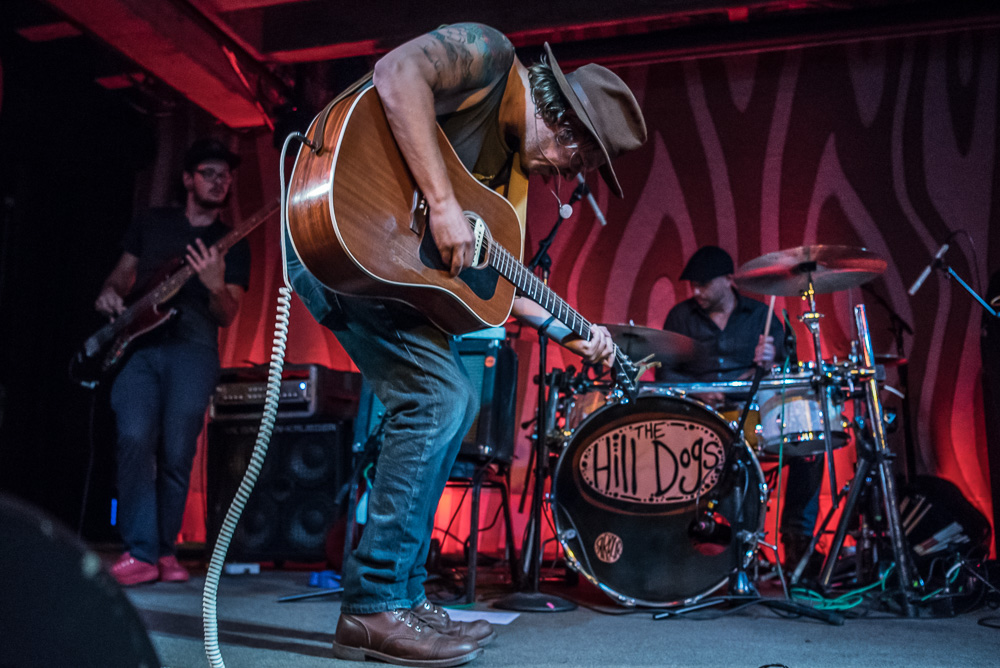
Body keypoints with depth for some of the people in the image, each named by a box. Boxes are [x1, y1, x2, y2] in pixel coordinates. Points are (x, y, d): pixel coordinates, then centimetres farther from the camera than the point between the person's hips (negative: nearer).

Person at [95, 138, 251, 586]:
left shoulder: (233, 246, 14)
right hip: (137, 343, 1)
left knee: (177, 453, -8)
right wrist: (110, 295, 0)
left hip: (193, 349, 0)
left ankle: (164, 549, 7)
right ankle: (140, 553, -12)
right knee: (135, 439, -17)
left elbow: (227, 318, 6)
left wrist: (216, 287, -15)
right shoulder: (151, 223, 18)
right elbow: (121, 274, 23)